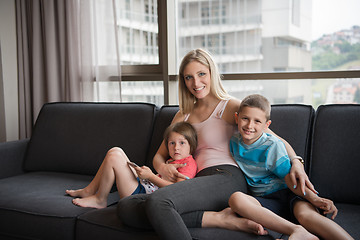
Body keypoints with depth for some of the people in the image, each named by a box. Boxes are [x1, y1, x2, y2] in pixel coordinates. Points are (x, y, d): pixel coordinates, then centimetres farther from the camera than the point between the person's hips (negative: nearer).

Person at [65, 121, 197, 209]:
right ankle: (90, 191, 13)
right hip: (140, 184, 10)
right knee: (115, 151, 9)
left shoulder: (189, 163, -8)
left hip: (141, 193, -10)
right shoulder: (171, 161, 23)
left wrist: (151, 176, -22)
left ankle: (100, 200, -2)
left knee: (114, 158, -18)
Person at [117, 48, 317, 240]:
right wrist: (161, 166, 1)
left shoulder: (230, 106, 7)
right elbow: (160, 155, 26)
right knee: (126, 207, -18)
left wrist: (296, 162, -16)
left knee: (156, 201, -33)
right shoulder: (183, 115, 24)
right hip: (198, 182, 7)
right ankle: (218, 219, -20)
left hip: (227, 177, -7)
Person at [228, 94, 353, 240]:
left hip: (287, 191, -3)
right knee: (235, 199, -32)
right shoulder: (235, 141, 4)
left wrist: (313, 198, -28)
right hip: (264, 199, 3)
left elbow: (289, 177, -13)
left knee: (305, 214, -38)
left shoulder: (272, 146, -9)